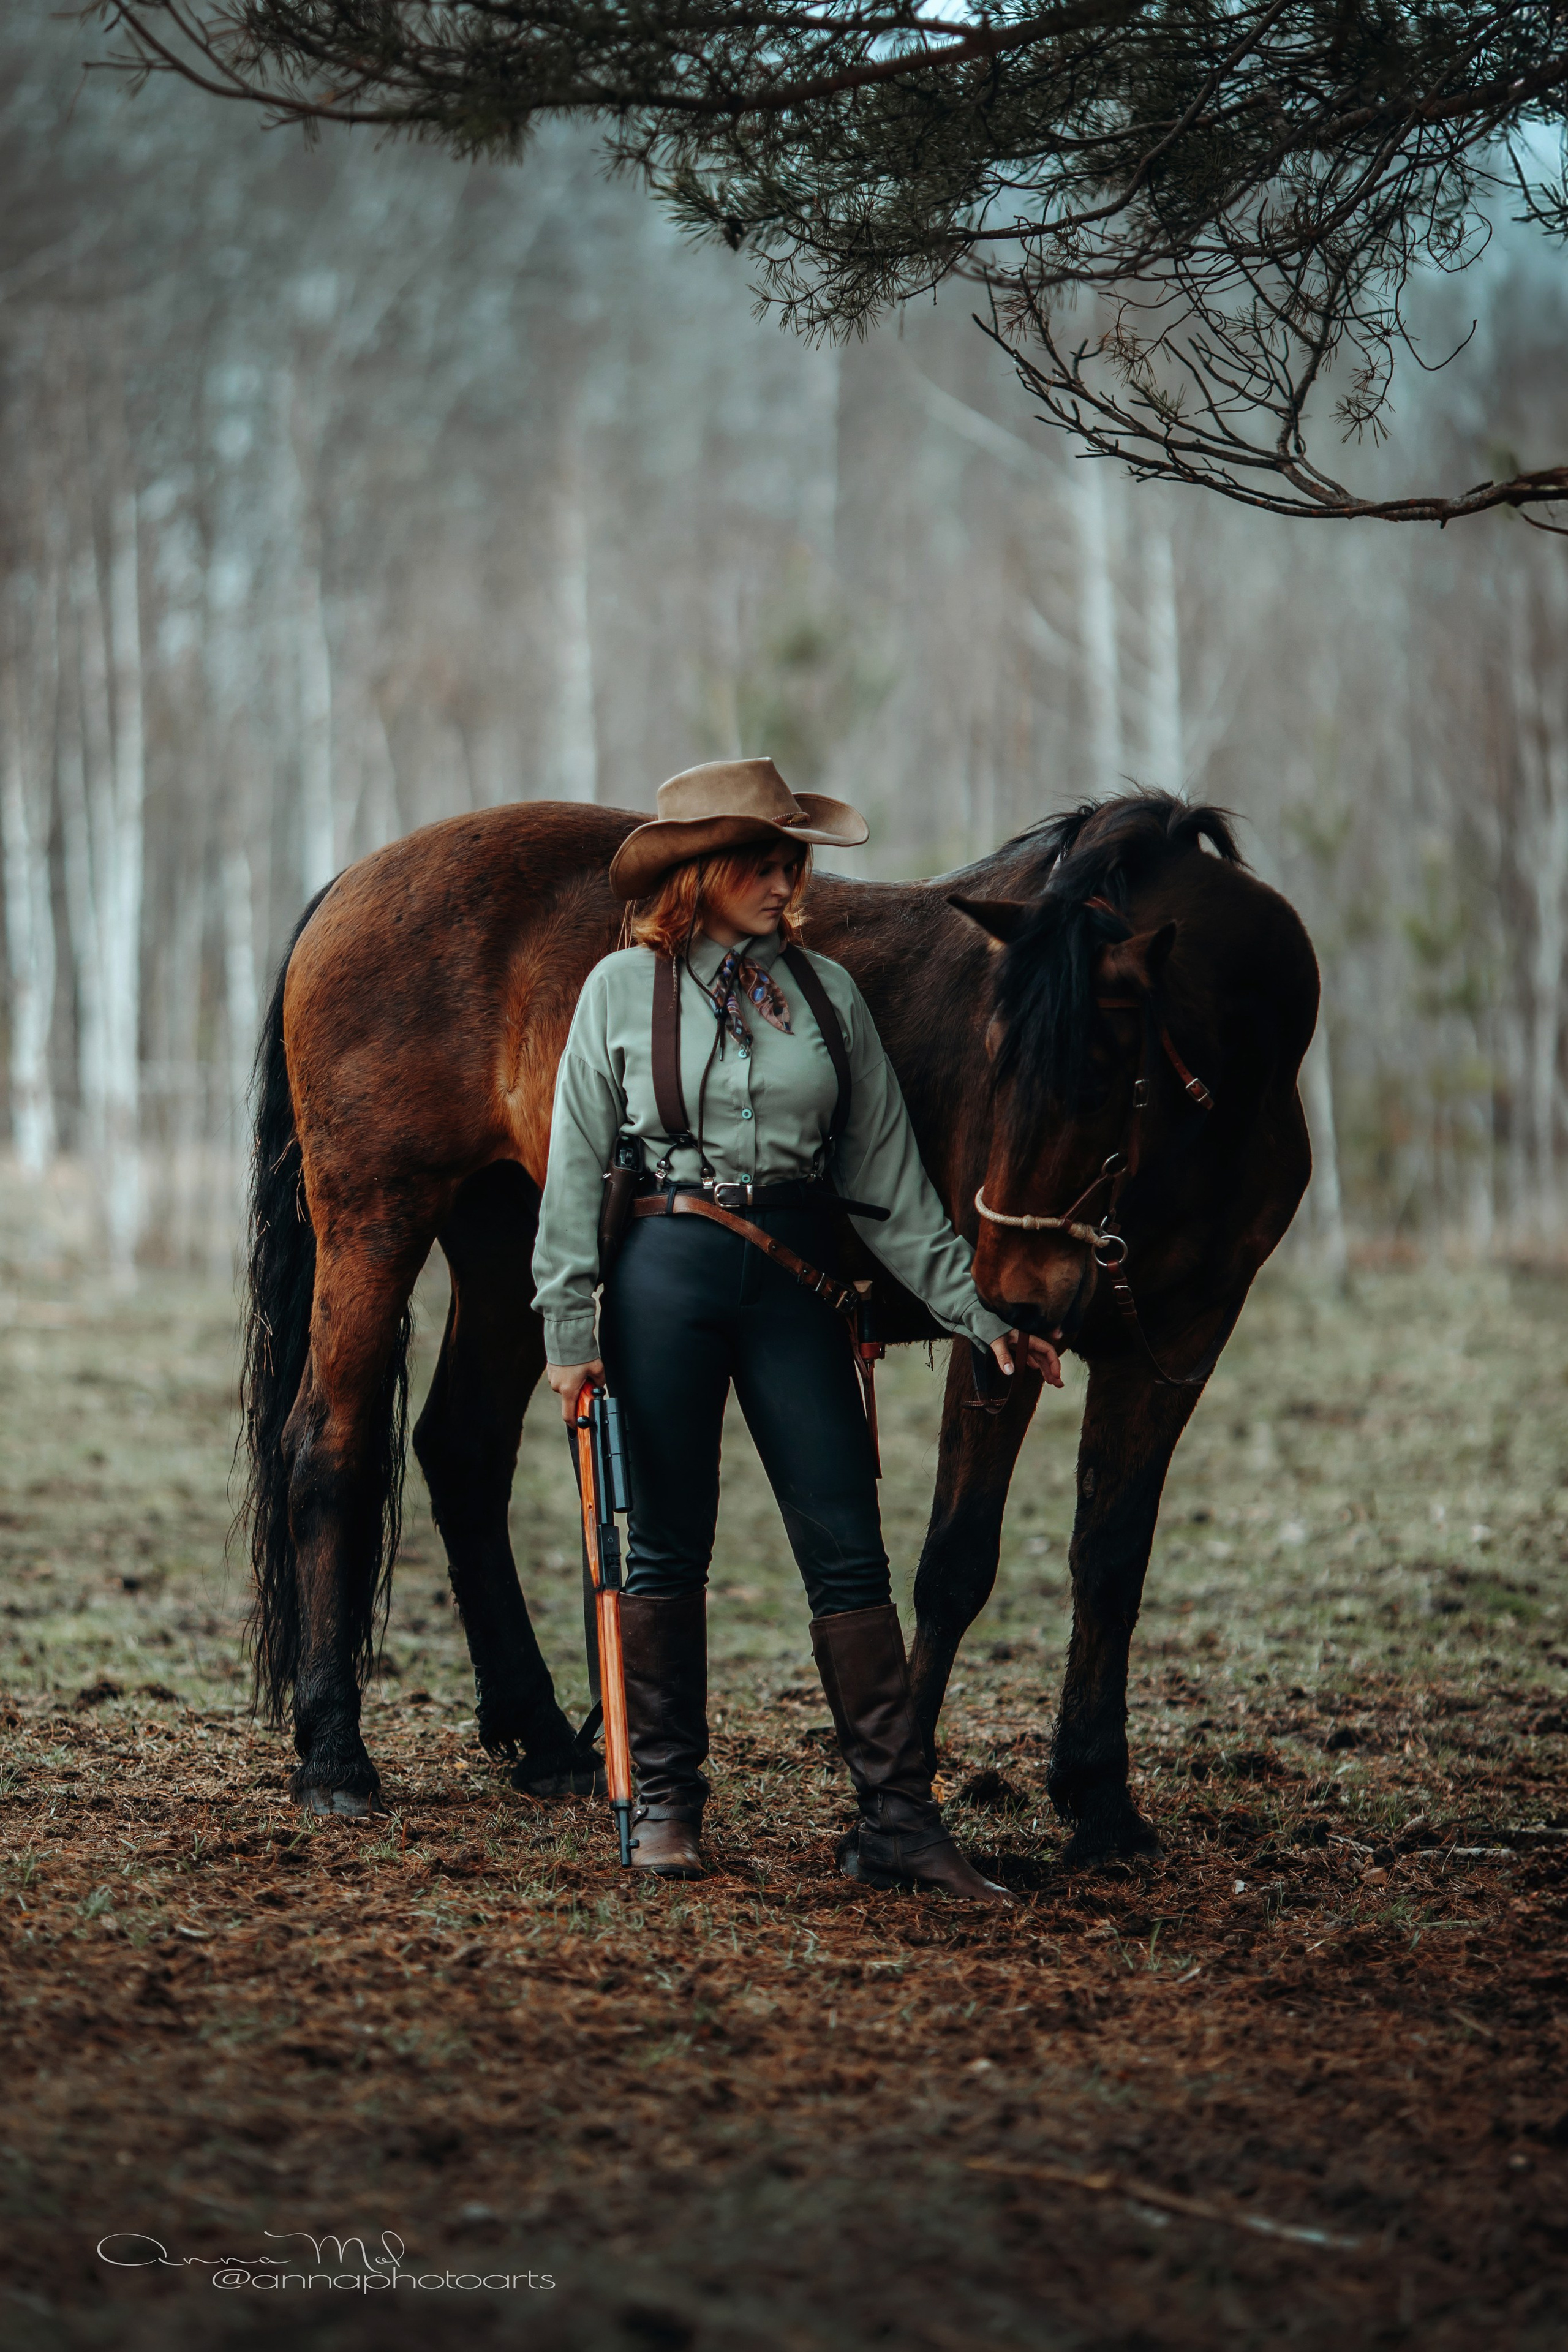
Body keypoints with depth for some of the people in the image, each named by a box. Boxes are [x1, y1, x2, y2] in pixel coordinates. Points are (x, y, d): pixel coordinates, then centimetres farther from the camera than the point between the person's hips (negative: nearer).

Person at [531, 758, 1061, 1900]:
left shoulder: (827, 990, 7)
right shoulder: (623, 989, 0)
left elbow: (888, 1172, 9)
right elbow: (577, 1168, 1)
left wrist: (973, 1306, 4)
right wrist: (570, 1328, -4)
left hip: (798, 1271, 2)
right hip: (668, 1266, -2)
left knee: (848, 1548, -2)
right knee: (668, 1546, 5)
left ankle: (898, 1818, 0)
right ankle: (666, 1801, 17)